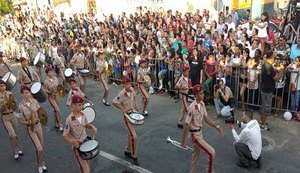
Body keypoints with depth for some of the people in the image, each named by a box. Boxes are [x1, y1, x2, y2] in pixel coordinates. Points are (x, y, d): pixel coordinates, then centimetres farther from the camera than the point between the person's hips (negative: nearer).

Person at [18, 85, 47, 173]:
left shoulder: (34, 101, -7)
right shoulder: (21, 106, -15)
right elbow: (21, 120, -9)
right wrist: (28, 122, -27)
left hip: (38, 125, 4)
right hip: (30, 128, -4)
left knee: (41, 147, 15)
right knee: (39, 149, -5)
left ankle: (42, 164, 36)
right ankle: (40, 166, 19)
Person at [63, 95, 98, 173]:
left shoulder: (83, 114, -7)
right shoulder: (69, 119, -25)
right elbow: (65, 135, -17)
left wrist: (92, 127, -9)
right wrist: (71, 141, -36)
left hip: (86, 141, 6)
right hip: (77, 145, -6)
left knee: (87, 163, 23)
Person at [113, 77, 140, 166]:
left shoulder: (132, 90, -4)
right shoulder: (122, 94, -23)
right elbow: (114, 102, -16)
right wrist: (123, 109, -19)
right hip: (127, 116, -7)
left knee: (130, 134, 21)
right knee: (134, 137, -10)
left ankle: (127, 151, 40)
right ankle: (134, 156, 6)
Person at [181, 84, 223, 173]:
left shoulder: (202, 104, -3)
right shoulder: (192, 108, -26)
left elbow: (206, 118, 10)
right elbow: (186, 125, -19)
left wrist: (216, 126, 0)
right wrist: (183, 141, -13)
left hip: (200, 132, 8)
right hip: (194, 135, -8)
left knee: (196, 155, 20)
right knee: (212, 153, -7)